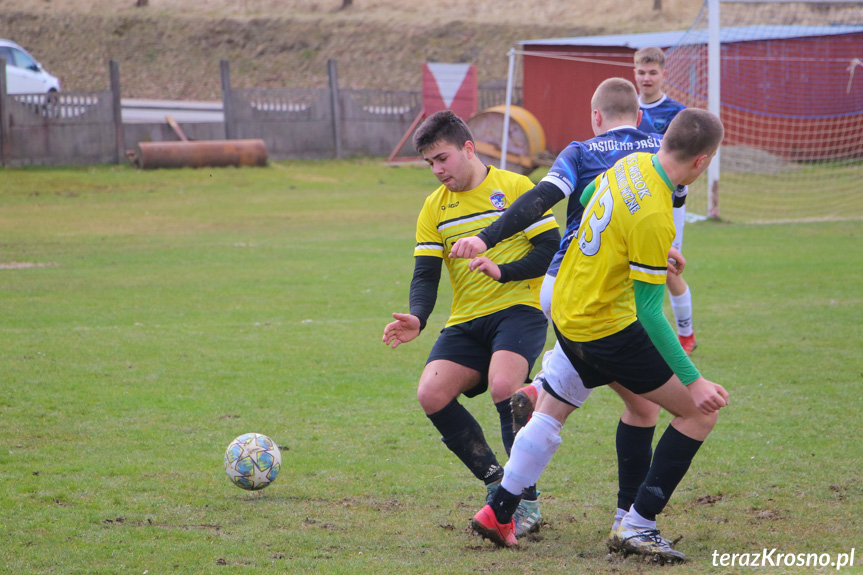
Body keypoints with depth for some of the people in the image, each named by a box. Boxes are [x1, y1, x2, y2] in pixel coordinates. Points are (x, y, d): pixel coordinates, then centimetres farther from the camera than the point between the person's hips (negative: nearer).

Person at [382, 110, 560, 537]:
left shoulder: (515, 188, -1)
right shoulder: (434, 209, 12)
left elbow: (551, 248, -6)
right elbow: (425, 274, 5)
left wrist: (503, 270, -21)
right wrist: (417, 318, -15)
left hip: (519, 309, -5)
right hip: (466, 321, 5)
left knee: (502, 387, -31)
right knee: (432, 394, -17)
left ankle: (526, 502, -17)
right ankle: (496, 481, 1)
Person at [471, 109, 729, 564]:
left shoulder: (632, 164, -4)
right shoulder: (654, 218, -27)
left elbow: (584, 198, 19)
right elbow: (649, 313, -24)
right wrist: (693, 381, -21)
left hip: (567, 314, 9)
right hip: (608, 329, -9)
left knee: (550, 412, 26)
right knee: (699, 410, -1)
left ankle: (499, 512, 31)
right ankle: (636, 527, -3)